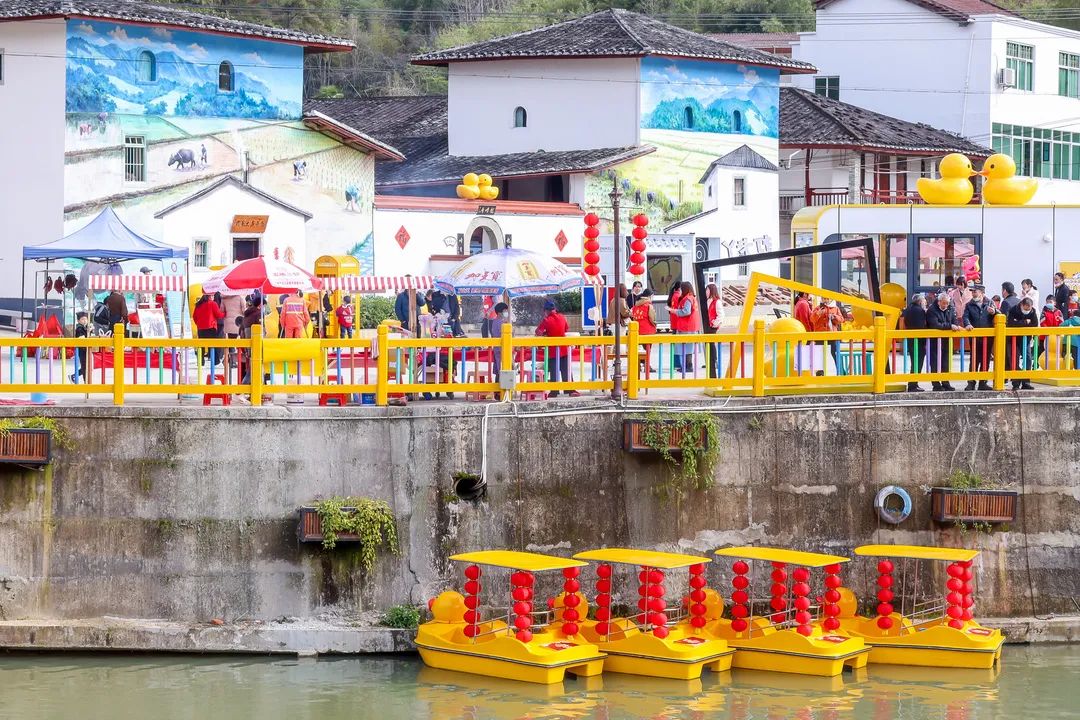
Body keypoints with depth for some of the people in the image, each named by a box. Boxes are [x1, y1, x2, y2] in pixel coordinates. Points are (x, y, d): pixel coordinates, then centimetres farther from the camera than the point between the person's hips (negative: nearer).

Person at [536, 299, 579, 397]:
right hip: (564, 349, 4)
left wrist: (545, 333, 2)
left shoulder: (546, 320, -12)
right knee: (566, 371, 10)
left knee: (553, 371, 2)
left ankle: (554, 392, 2)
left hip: (553, 350, -4)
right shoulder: (561, 317, 2)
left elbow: (538, 332, -20)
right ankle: (571, 390, 9)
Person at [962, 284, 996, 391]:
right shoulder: (969, 305, 8)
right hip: (975, 337, -1)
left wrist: (994, 312, -15)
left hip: (988, 337, 1)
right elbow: (965, 317, -2)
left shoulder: (990, 304, 9)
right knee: (974, 360, -3)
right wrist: (967, 324, -23)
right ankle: (971, 382, 3)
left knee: (986, 360, 6)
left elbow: (998, 316, 8)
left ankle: (983, 383, 14)